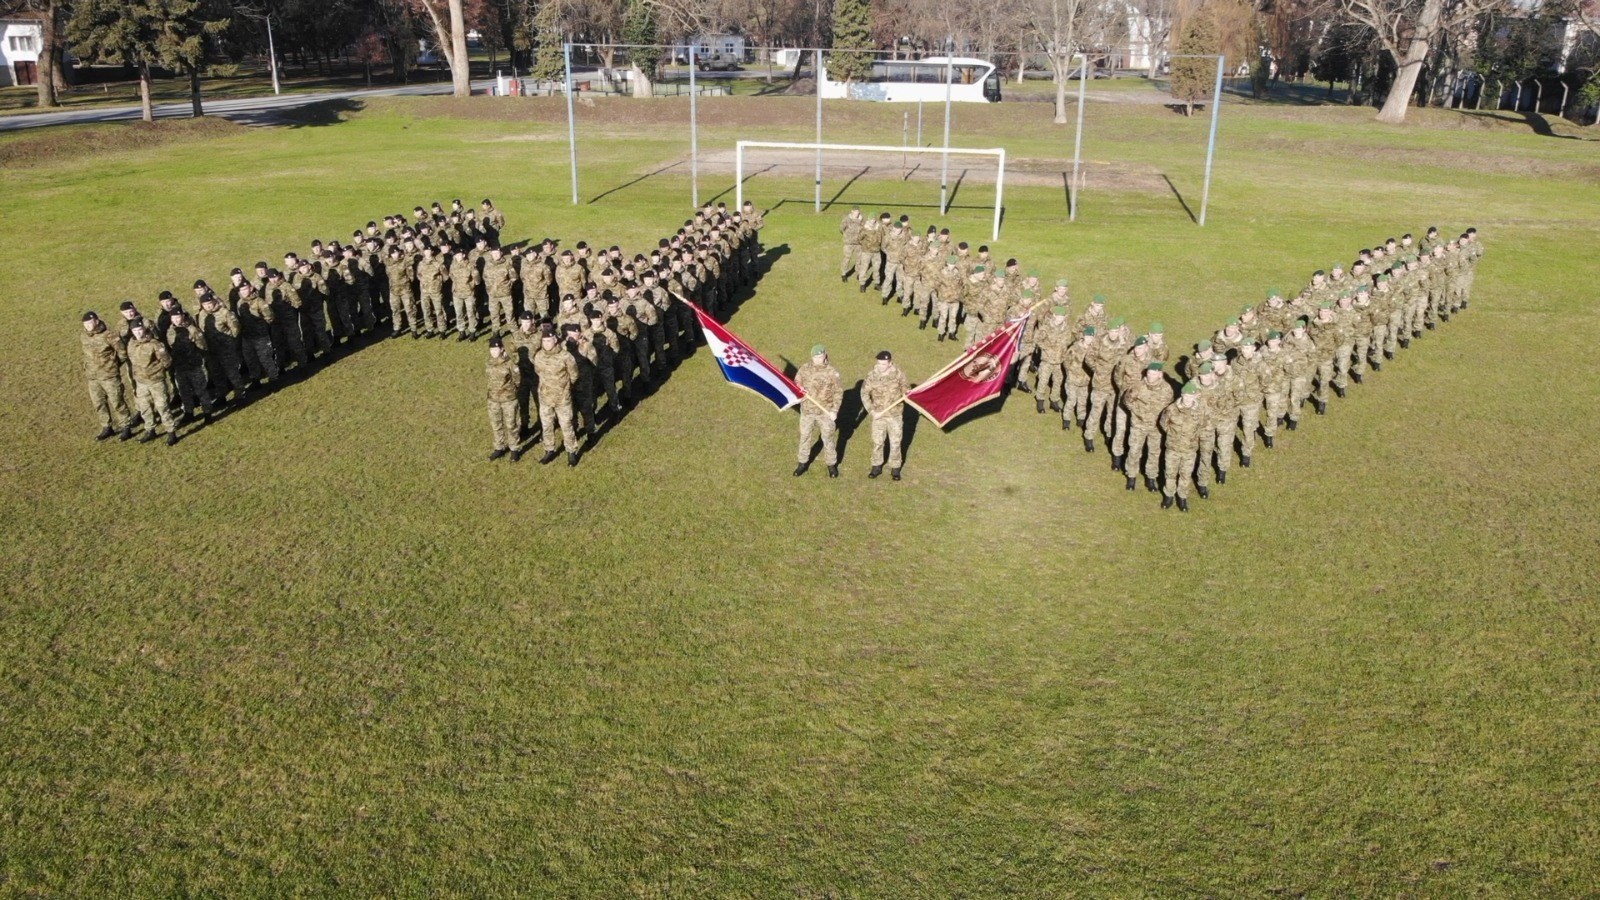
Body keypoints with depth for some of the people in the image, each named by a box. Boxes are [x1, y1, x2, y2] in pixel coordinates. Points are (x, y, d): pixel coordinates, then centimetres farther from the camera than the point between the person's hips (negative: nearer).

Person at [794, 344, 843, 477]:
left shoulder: (832, 372, -12)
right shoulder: (805, 369, -3)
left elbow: (838, 392, -7)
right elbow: (796, 383, 9)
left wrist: (834, 411, -11)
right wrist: (799, 388, -15)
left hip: (826, 411, -3)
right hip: (807, 410, 3)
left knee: (828, 438, 9)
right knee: (805, 437, 14)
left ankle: (831, 464, 25)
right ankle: (803, 463, 29)